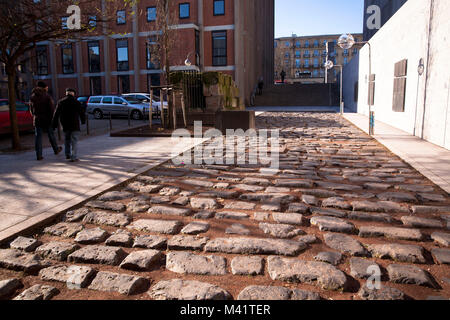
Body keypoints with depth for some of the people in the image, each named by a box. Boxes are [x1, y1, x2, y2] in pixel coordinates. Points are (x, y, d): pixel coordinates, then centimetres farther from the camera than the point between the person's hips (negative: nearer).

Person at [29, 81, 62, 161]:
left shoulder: (32, 97, 4)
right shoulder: (47, 96, -9)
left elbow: (31, 109, 11)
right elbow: (52, 108, -12)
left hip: (37, 120, 3)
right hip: (47, 119, -3)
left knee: (38, 137, 3)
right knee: (51, 135, 14)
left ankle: (39, 155, 1)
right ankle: (56, 149, 32)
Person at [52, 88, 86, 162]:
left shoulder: (60, 102, 5)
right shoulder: (76, 102, -4)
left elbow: (56, 114, 5)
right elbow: (81, 113, 2)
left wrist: (54, 124, 10)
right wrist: (83, 121, 18)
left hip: (65, 125, 4)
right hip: (74, 125, -3)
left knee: (67, 140, 20)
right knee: (74, 141, -3)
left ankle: (68, 155, 26)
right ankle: (74, 157, -7)